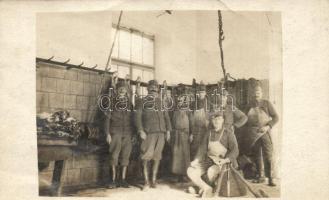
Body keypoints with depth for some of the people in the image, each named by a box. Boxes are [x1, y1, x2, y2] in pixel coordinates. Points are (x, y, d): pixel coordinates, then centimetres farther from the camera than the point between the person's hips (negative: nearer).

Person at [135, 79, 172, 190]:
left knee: (157, 156, 6)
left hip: (161, 132, 3)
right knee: (146, 157, -5)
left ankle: (154, 180, 17)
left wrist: (168, 130, 7)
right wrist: (141, 131, -12)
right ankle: (146, 181, 5)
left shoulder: (161, 101, 17)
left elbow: (166, 117, 17)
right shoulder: (142, 101, 6)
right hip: (148, 132, -3)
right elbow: (138, 116, -1)